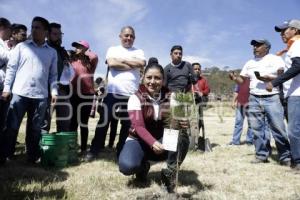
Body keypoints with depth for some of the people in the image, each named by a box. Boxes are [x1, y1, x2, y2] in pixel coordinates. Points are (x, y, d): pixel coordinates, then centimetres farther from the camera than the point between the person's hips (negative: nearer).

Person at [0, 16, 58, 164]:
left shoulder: (52, 52, 12)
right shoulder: (21, 46, 8)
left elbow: (53, 75, 11)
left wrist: (54, 91, -1)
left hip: (40, 96, 1)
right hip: (20, 93, -1)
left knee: (35, 129, 9)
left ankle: (32, 157, 19)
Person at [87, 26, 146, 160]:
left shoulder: (138, 52, 14)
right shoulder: (113, 49, 11)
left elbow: (142, 63, -8)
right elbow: (111, 63, -10)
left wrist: (123, 60, -6)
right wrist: (133, 65, -6)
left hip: (131, 94, 1)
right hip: (113, 92, -1)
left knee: (127, 124, 7)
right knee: (104, 121, 3)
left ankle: (121, 152, 21)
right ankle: (94, 150, 15)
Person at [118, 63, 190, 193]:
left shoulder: (170, 97, -5)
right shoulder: (136, 98, -12)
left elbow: (176, 120, -13)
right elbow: (138, 126, -24)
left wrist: (182, 124, -39)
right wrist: (152, 143, -42)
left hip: (163, 142, 2)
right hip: (139, 140, -1)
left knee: (182, 137, -29)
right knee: (127, 166, -31)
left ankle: (170, 173, -7)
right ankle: (143, 166, 7)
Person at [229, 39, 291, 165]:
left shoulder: (275, 59, 3)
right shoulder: (249, 63, 16)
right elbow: (242, 80, 13)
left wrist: (267, 77, -20)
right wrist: (234, 78, -9)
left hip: (272, 99, -4)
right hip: (254, 100, 5)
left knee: (278, 128, -5)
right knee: (257, 129, 6)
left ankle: (285, 156, 6)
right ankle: (261, 155, 16)